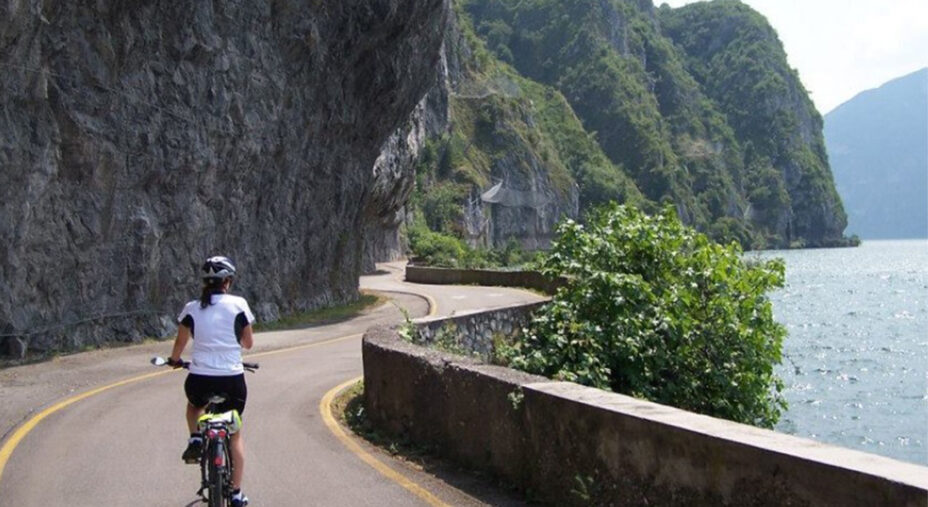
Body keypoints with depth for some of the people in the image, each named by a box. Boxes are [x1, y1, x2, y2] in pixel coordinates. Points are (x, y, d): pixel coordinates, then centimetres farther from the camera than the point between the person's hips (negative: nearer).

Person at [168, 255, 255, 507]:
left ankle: (195, 439, 12)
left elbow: (180, 342, 6)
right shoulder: (238, 304, -2)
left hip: (199, 379, 1)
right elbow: (248, 343, 5)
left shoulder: (192, 307, 2)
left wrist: (174, 360, 28)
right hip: (232, 380, -1)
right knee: (235, 433, 19)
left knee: (194, 405, 39)